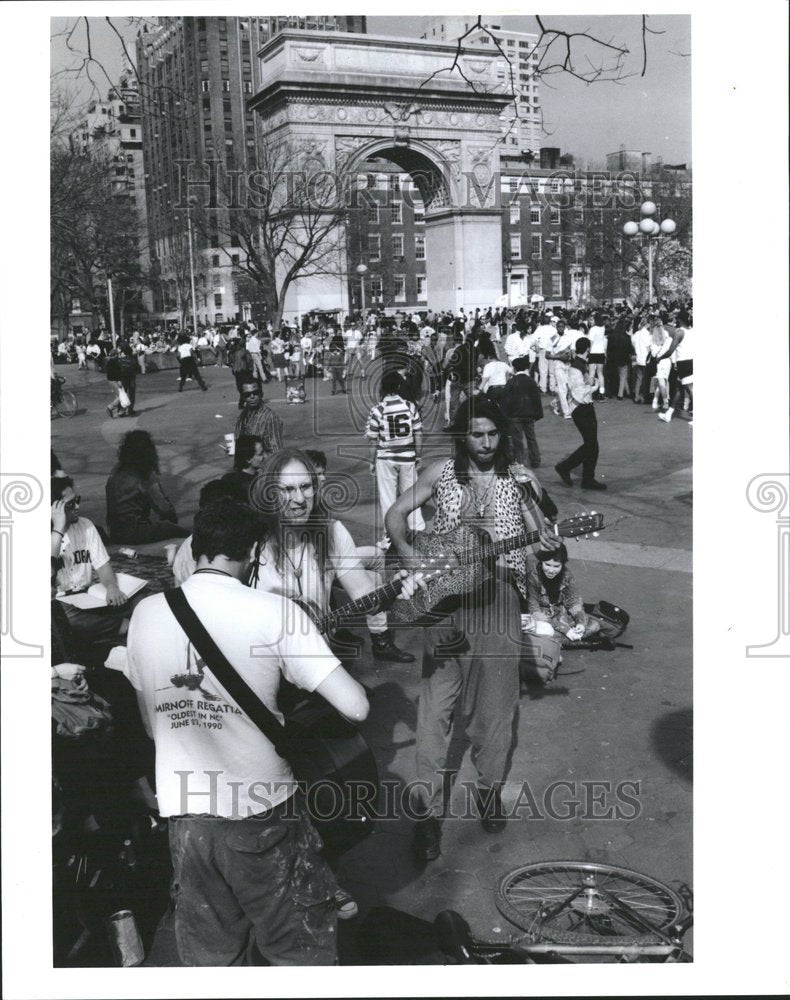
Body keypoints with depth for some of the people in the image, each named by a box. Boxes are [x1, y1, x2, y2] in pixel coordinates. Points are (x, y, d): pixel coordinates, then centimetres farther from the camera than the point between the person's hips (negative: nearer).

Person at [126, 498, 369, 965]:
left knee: (213, 958, 19)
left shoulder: (145, 612, 0)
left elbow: (153, 725, 10)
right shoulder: (274, 612, -13)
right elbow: (355, 707, -16)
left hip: (184, 813, 4)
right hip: (263, 811, -4)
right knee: (299, 952, 14)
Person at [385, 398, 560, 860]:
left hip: (499, 599, 0)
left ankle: (491, 787, 28)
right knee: (436, 704, -3)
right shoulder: (442, 473, 5)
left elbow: (542, 538, 4)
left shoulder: (520, 479, 5)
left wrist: (547, 545, -19)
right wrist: (409, 553, -6)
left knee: (496, 704, 6)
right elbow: (397, 513, 10)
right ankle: (429, 810, 4)